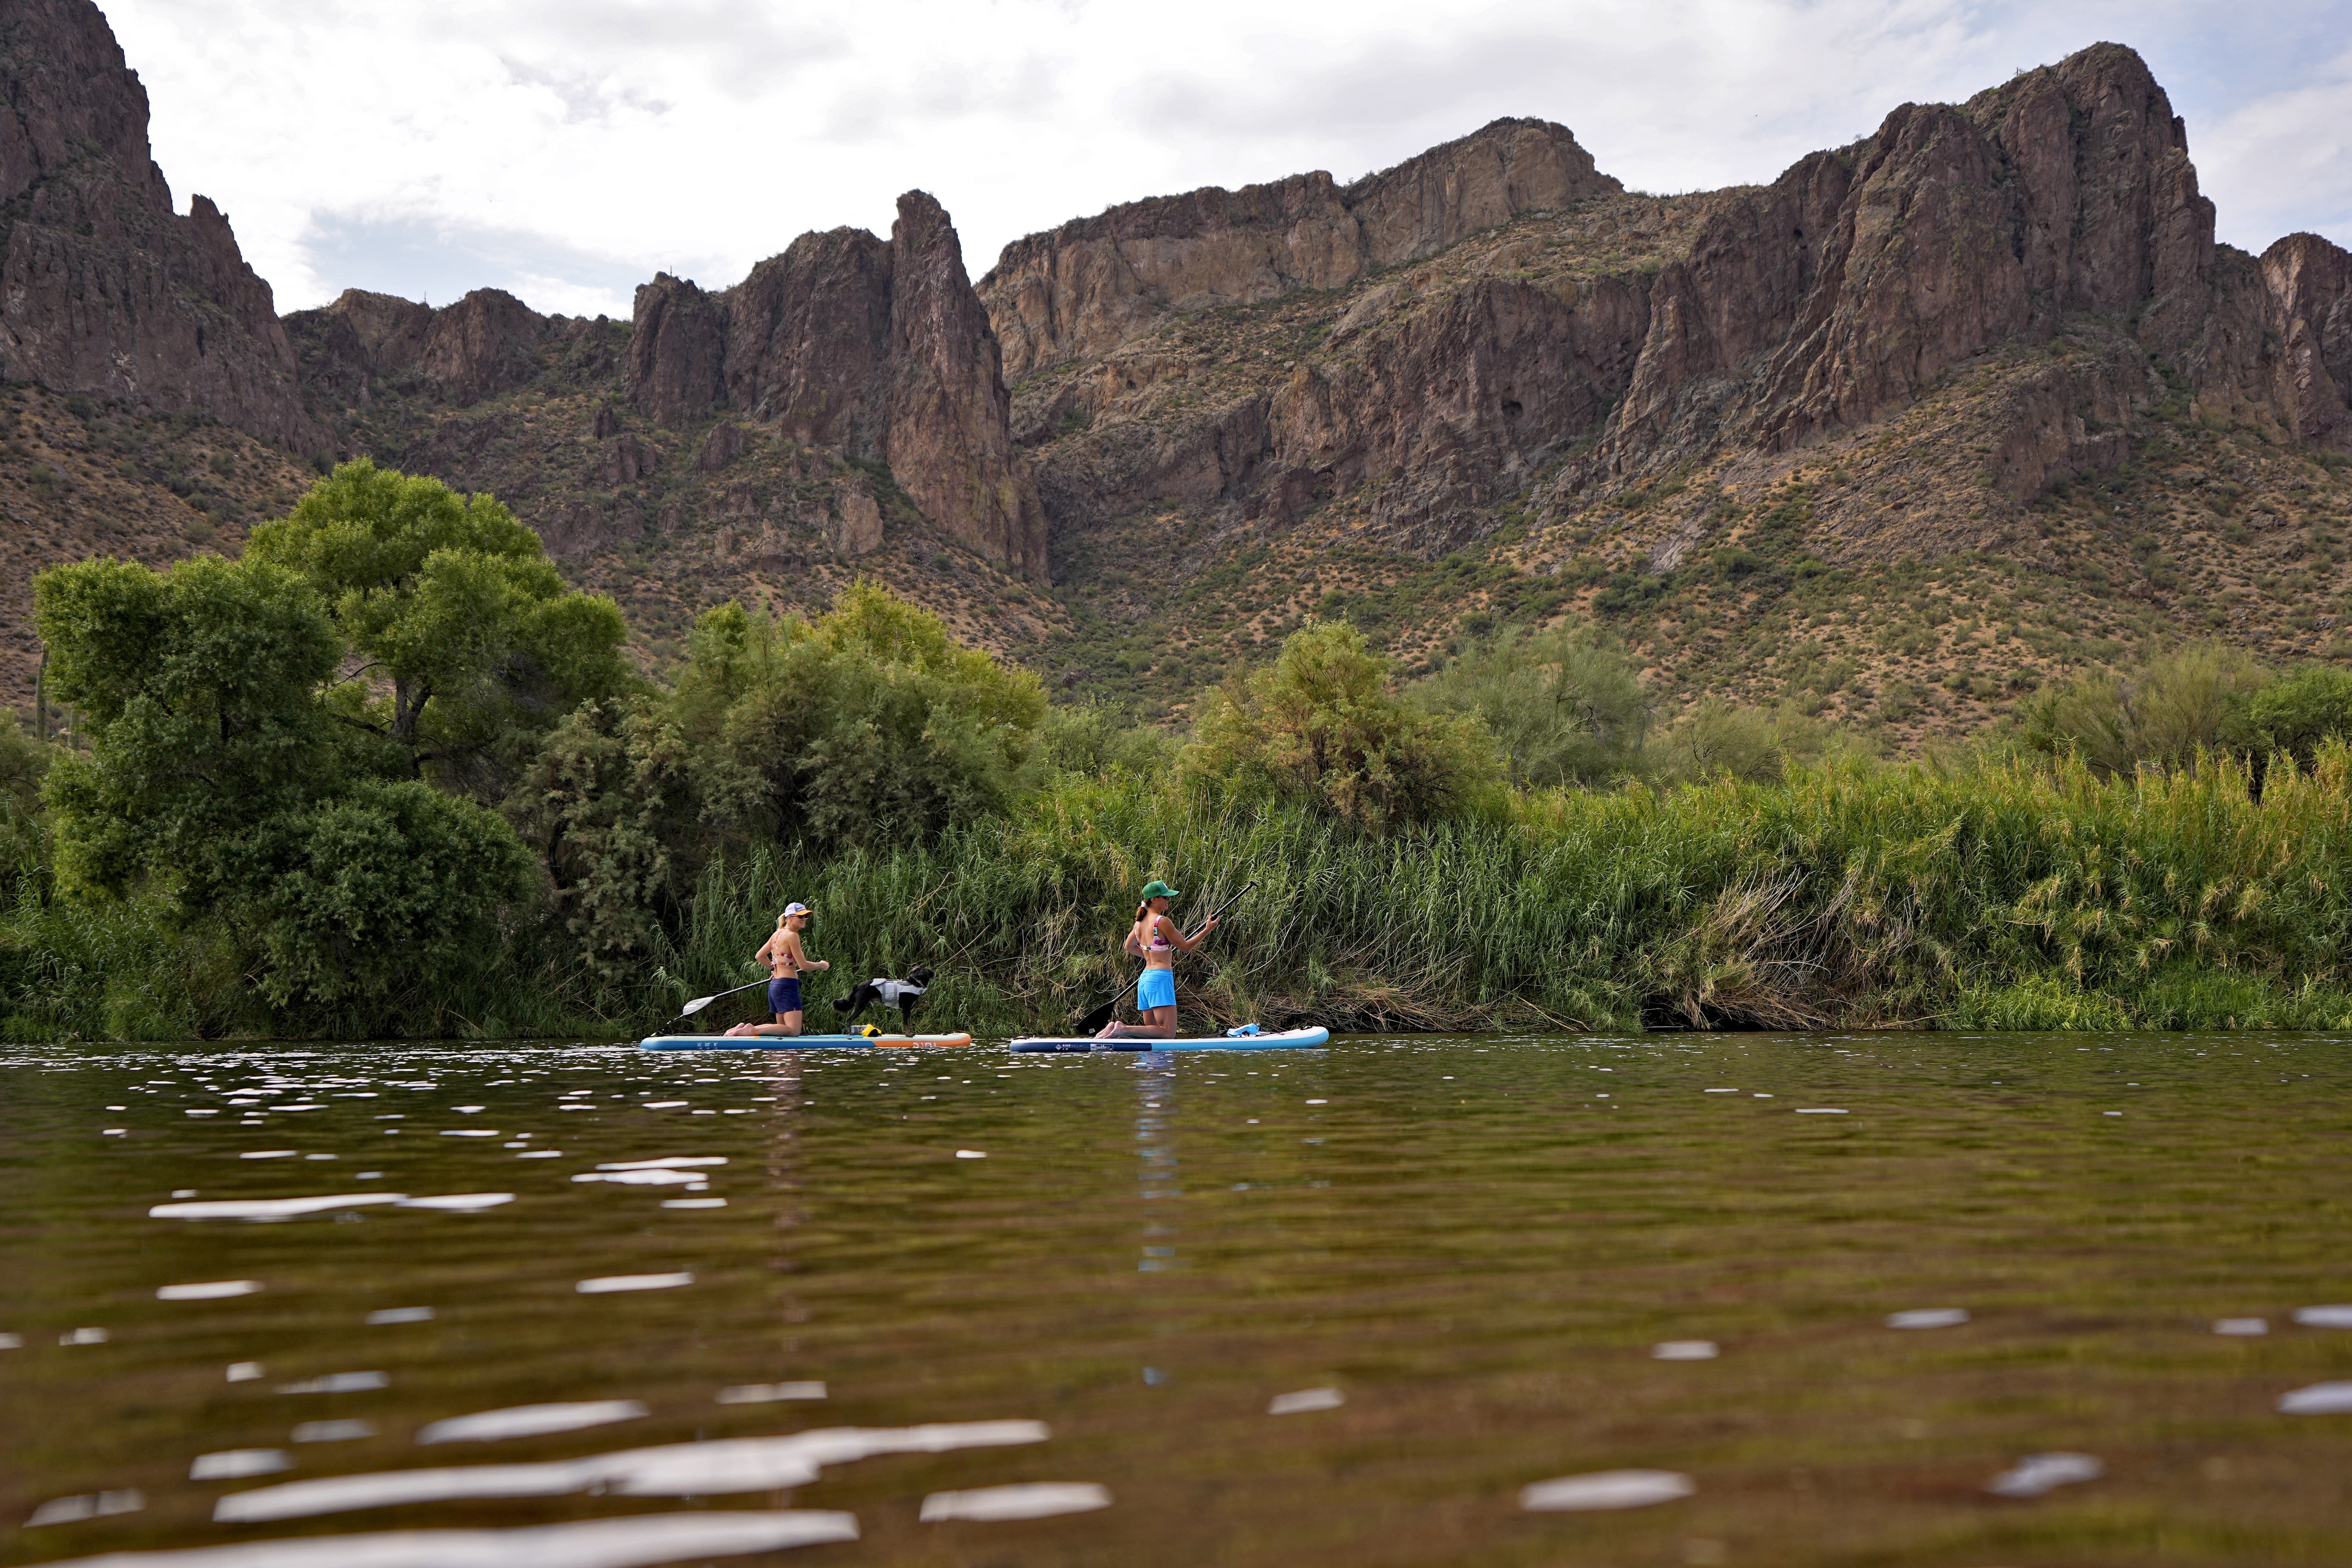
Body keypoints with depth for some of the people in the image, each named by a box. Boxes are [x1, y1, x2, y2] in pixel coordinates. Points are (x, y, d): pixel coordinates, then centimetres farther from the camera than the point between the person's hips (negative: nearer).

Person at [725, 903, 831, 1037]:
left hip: (775, 985, 10)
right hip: (787, 985, -10)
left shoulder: (778, 934, 13)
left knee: (783, 1028, 17)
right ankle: (752, 1030, -19)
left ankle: (743, 1028, 7)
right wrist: (820, 965, 4)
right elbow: (804, 966, -14)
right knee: (794, 1030, -13)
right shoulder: (792, 936, -13)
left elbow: (759, 956, 21)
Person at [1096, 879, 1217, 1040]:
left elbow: (1129, 947, 30)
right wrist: (1208, 930, -1)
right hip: (1161, 978, -9)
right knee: (1168, 1033, -11)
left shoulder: (1139, 923, 12)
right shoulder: (1162, 921, -11)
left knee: (1152, 1030, 14)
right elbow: (1185, 947, -6)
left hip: (1145, 979, 9)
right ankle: (1123, 1029, -21)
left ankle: (1114, 1028, -3)